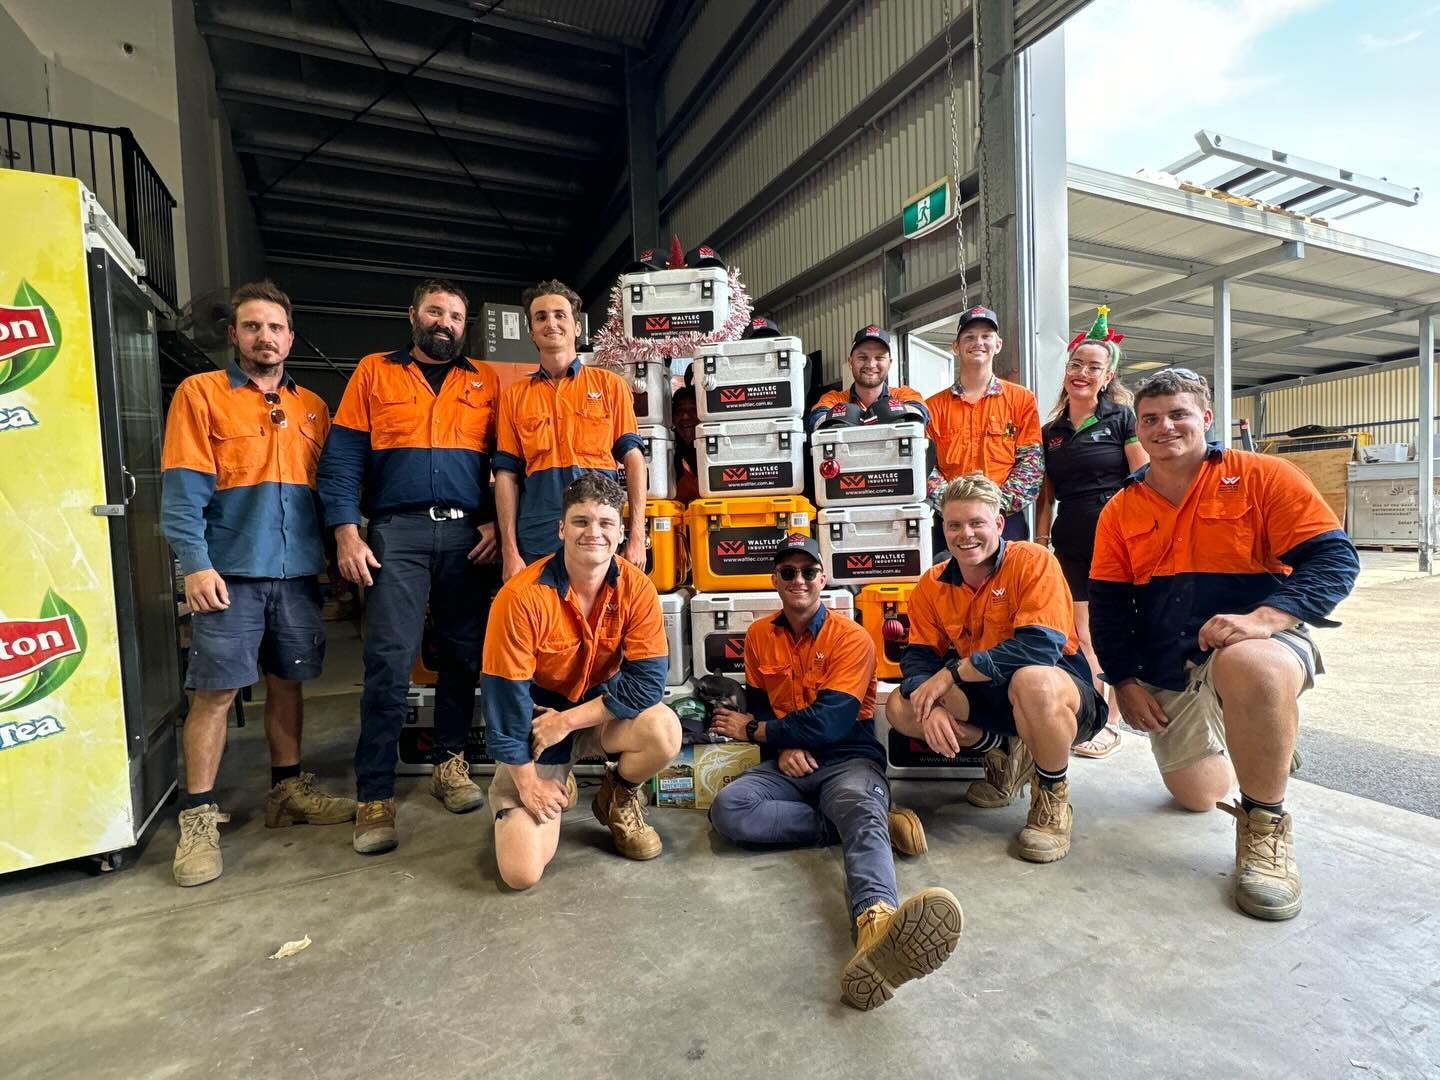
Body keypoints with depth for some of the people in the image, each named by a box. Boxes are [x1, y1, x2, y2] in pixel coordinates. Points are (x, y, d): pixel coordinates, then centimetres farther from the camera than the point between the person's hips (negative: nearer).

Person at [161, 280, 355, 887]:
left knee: (288, 682, 12)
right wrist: (196, 564, -15)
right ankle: (199, 817, 11)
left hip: (298, 573, 4)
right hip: (230, 574, -4)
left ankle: (288, 790, 25)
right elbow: (181, 490, -6)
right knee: (214, 693, -2)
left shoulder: (312, 407, 14)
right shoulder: (201, 393, 2)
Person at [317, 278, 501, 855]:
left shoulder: (485, 381, 14)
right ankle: (376, 796, 4)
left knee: (464, 657, 7)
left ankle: (450, 764, 24)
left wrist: (497, 523, -3)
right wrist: (346, 533, -5)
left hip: (468, 534, 2)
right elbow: (342, 457, 5)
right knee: (389, 663, -6)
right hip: (397, 532, -1)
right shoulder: (374, 372, 11)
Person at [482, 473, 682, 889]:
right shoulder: (523, 595, -25)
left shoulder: (636, 588, -16)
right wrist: (528, 783, -13)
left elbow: (647, 680, -18)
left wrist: (567, 720, -22)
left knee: (665, 732, -30)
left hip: (600, 713, 2)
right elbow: (504, 695, -19)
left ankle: (618, 797, 6)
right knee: (522, 872, -11)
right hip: (535, 726, -2)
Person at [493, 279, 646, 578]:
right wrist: (510, 550, -2)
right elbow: (507, 474, 7)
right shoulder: (514, 395, 11)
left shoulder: (610, 384, 7)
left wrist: (637, 536, -6)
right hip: (537, 541, 1)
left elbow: (633, 458, 3)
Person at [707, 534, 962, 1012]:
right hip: (787, 765, 4)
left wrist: (752, 731, -2)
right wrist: (783, 744, -10)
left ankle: (876, 922, -69)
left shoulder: (851, 637, -6)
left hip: (848, 760, -4)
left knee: (860, 809, -38)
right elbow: (758, 704, 13)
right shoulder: (759, 635, 10)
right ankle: (876, 822, -22)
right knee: (727, 808, -26)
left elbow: (829, 722, -14)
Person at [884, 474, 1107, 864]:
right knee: (901, 708, -13)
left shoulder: (1033, 561, -17)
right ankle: (1005, 752, 11)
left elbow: (1040, 647, -28)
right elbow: (918, 658, -4)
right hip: (988, 698, 6)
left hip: (1062, 694, -5)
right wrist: (930, 707, -26)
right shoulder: (933, 585, -2)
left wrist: (951, 673, -27)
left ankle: (1053, 799, -10)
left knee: (1032, 681, -40)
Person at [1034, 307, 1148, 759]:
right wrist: (1039, 542, 7)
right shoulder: (1050, 432, 12)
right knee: (1079, 634, 4)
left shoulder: (1122, 418, 1)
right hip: (1070, 542, 4)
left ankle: (1110, 721, 14)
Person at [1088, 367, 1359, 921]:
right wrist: (1125, 682, -2)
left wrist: (1263, 617, -28)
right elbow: (1108, 606, 6)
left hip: (1260, 645, -4)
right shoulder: (1119, 512, 3)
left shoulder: (1262, 477, -6)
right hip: (1168, 673, 5)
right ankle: (1260, 748, 47)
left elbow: (1334, 559, -11)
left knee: (1248, 666, -41)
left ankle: (1265, 823, -17)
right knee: (1199, 797, 11)